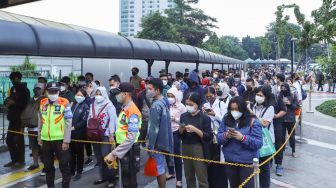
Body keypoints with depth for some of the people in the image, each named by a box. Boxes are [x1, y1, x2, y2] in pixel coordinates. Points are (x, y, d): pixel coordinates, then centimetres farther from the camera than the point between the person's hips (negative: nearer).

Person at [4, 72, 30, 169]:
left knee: (19, 140, -3)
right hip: (12, 118, 8)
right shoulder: (13, 89, 16)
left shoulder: (24, 89, -7)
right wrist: (7, 102, 2)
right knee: (9, 139, 10)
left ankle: (21, 161, 7)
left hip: (20, 118, -8)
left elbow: (26, 103, -14)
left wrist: (14, 103, -19)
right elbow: (9, 99, 23)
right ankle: (14, 160, 21)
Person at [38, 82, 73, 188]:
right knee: (48, 165, 17)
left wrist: (66, 141, -13)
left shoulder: (64, 103, -9)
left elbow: (68, 123, -10)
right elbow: (40, 122, 14)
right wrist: (39, 138, 14)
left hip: (60, 140, -5)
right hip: (46, 140, 5)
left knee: (64, 165, 4)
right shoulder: (42, 103, 6)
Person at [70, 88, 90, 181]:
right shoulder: (73, 105, 11)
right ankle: (72, 171, 23)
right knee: (71, 152, 11)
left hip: (80, 133, -5)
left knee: (79, 152, 5)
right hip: (71, 132, 5)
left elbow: (84, 121, -13)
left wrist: (74, 127, -16)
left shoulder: (85, 107, -5)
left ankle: (79, 172, 15)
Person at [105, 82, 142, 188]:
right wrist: (115, 152, 12)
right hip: (122, 147, 9)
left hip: (128, 150, -9)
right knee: (125, 177, 18)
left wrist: (114, 153, -22)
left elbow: (131, 138, -24)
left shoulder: (132, 111, -18)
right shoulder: (124, 108, 11)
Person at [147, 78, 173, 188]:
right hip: (163, 140, 9)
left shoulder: (156, 105, -19)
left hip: (157, 142, -9)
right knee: (161, 167, 16)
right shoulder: (164, 102, 9)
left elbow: (154, 128, -21)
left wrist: (150, 146, -17)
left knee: (159, 168, 0)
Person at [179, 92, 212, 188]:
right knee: (189, 178, 12)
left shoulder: (205, 118, -8)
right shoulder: (183, 116, 6)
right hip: (185, 148, 5)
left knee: (202, 179, -2)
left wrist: (195, 130, -21)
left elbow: (208, 137, -11)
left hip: (198, 149, -5)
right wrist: (181, 129, -8)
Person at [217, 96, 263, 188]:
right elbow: (218, 138, 2)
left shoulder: (253, 121, -10)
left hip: (247, 161, -4)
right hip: (230, 160, 4)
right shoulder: (226, 120, 2)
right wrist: (226, 136, -19)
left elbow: (258, 143, -15)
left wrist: (243, 138, -27)